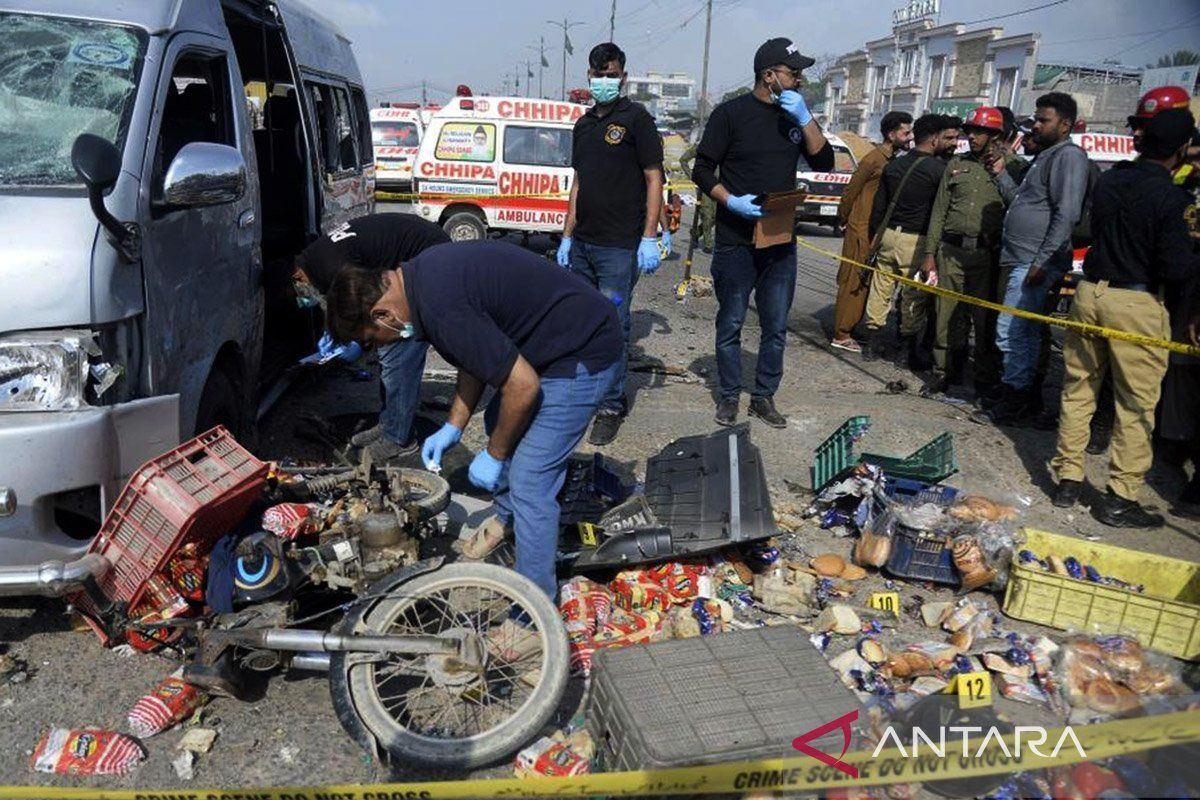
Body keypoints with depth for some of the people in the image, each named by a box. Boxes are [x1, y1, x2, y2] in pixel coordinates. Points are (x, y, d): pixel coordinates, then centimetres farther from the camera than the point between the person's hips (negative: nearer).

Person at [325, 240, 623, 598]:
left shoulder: (441, 308, -28)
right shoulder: (420, 275, 4)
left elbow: (523, 386, -24)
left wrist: (493, 455, -9)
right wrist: (453, 427, 14)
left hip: (584, 355, -10)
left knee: (529, 480, -7)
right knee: (499, 422, 26)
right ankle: (508, 516, 49)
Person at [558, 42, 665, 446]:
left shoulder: (636, 118, -3)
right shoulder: (584, 124, 16)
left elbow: (654, 179, -7)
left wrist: (649, 238, -15)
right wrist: (567, 236, 15)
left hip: (620, 246, -7)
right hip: (582, 244, 7)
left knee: (613, 327, -4)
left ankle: (611, 406, 7)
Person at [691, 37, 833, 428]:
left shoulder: (796, 114, 10)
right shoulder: (732, 112, -5)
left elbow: (824, 163, 2)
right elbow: (702, 170, -5)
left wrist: (804, 119, -10)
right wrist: (732, 201, -20)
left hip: (781, 241, 5)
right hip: (735, 241, -4)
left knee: (776, 328, 8)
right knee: (731, 325, 5)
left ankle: (764, 396, 22)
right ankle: (729, 396, 20)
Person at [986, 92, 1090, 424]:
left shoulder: (1069, 156, -10)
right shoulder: (1043, 156, 22)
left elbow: (1067, 214, -19)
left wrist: (1042, 261, -22)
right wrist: (1000, 173, 17)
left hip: (1034, 263, -10)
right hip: (1017, 260, 10)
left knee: (1009, 331, -10)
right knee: (1025, 332, 14)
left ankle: (1015, 394, 1)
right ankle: (1026, 394, 23)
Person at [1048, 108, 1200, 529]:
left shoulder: (1107, 181, 5)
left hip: (1090, 291, 6)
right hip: (1137, 303, -6)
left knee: (1078, 388, 13)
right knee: (1137, 404, 4)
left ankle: (1067, 479, 19)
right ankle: (1121, 497, 9)